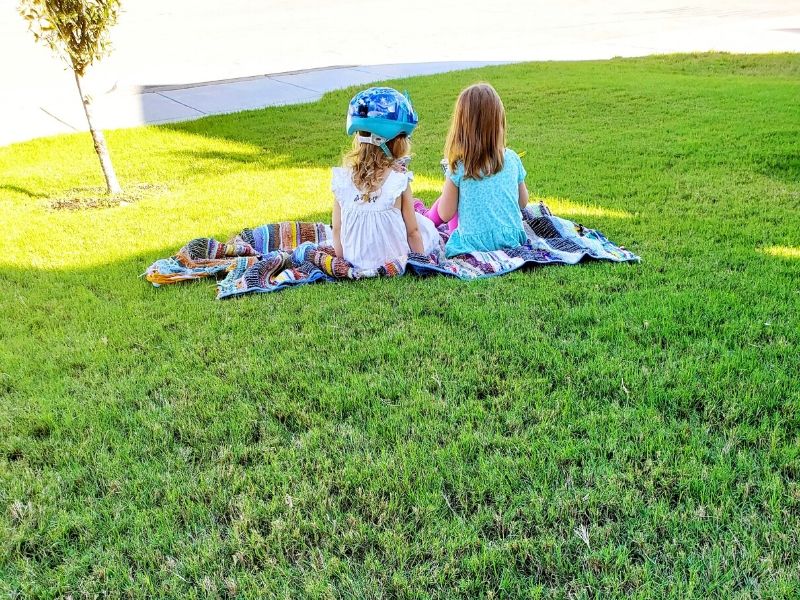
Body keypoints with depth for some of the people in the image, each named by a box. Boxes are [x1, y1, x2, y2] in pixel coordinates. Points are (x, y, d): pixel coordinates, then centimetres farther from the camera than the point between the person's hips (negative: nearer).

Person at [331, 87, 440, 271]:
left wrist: (342, 260, 11)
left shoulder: (342, 178, -10)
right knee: (427, 228, 20)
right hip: (395, 259, -3)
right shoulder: (399, 180, -17)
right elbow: (412, 231, -9)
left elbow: (337, 228, -3)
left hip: (356, 261, 3)